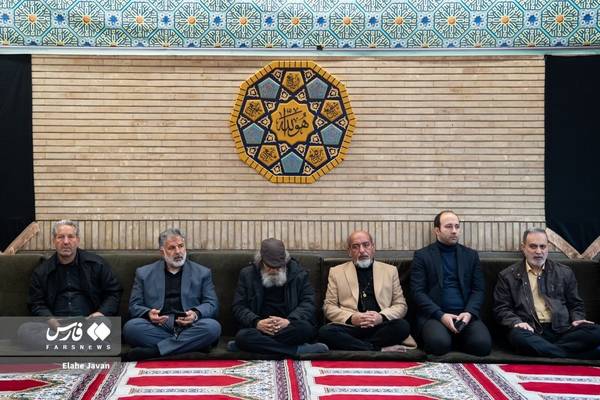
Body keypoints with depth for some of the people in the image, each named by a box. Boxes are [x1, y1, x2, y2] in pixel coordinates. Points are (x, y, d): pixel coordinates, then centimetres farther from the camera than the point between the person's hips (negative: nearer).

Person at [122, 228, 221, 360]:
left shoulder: (202, 273, 15)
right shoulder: (144, 273, 15)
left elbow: (212, 304, 8)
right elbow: (134, 306, 10)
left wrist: (196, 313, -15)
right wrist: (148, 314, -14)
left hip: (189, 328, 1)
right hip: (157, 328, 0)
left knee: (213, 327, -31)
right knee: (130, 327, -29)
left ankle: (152, 350, -31)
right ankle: (188, 344, -23)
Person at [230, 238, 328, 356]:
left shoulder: (299, 274, 9)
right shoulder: (247, 274, 10)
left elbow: (309, 303, 1)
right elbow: (239, 307, 5)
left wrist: (289, 321, -18)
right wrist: (256, 323, -15)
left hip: (290, 327, -1)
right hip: (260, 328, 1)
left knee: (306, 328, -34)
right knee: (242, 336, -33)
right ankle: (300, 350, -33)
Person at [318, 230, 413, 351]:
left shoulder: (390, 270, 15)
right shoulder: (337, 272, 13)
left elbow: (401, 305, 11)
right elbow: (329, 307, 9)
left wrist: (382, 317, -10)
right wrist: (351, 318, -12)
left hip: (380, 327, 0)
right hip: (350, 327, 0)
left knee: (403, 326, -31)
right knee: (325, 332, -31)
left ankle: (353, 346, -20)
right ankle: (380, 349, -26)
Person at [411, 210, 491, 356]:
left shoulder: (471, 255, 16)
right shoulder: (422, 255, 6)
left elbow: (479, 289, 10)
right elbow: (418, 291, -3)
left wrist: (469, 313, -10)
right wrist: (441, 315, -16)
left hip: (465, 314, 3)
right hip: (433, 315, -3)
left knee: (483, 344, -27)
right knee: (439, 343, -34)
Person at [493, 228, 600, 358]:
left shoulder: (564, 273, 17)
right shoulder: (508, 276, 10)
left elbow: (575, 304, 21)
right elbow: (501, 308, 6)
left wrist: (577, 319, -1)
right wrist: (516, 322, -14)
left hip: (561, 329, 2)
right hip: (531, 331, -2)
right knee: (518, 335, -38)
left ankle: (544, 350, -25)